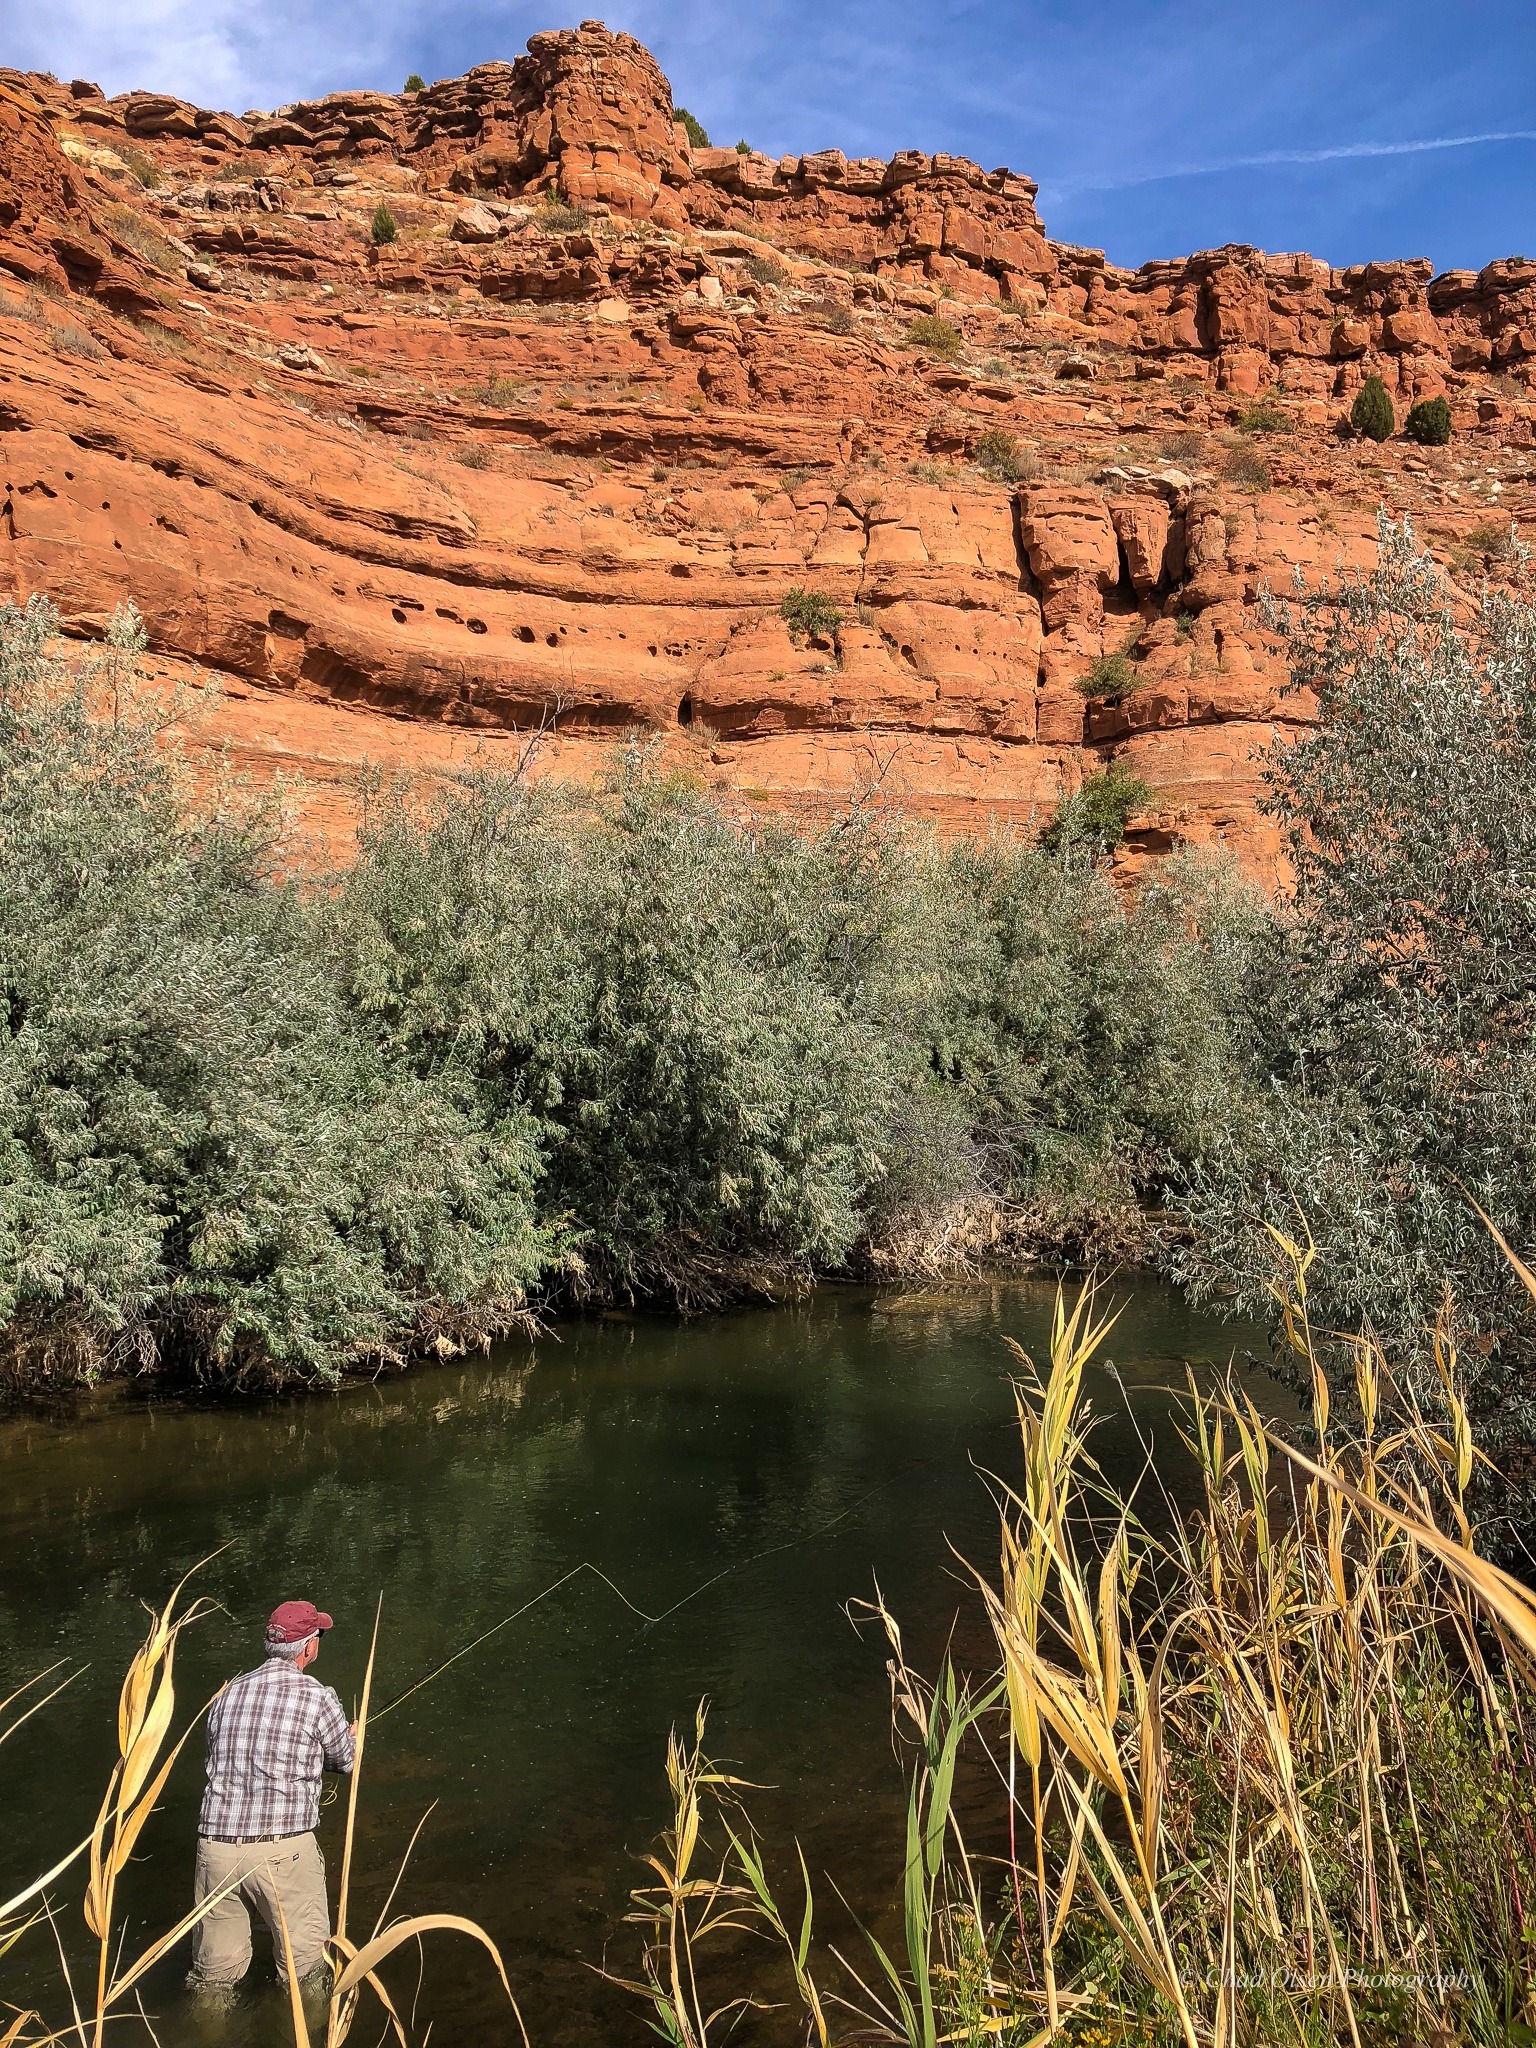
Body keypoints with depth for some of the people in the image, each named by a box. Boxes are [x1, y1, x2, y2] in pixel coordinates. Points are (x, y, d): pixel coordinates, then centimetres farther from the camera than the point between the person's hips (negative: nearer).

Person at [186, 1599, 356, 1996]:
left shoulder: (228, 1693, 9)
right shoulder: (316, 1697, -5)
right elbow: (346, 1759, 9)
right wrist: (351, 1737, 34)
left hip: (216, 1845, 5)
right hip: (283, 1849, -5)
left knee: (214, 1971, 19)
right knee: (305, 1963, 13)